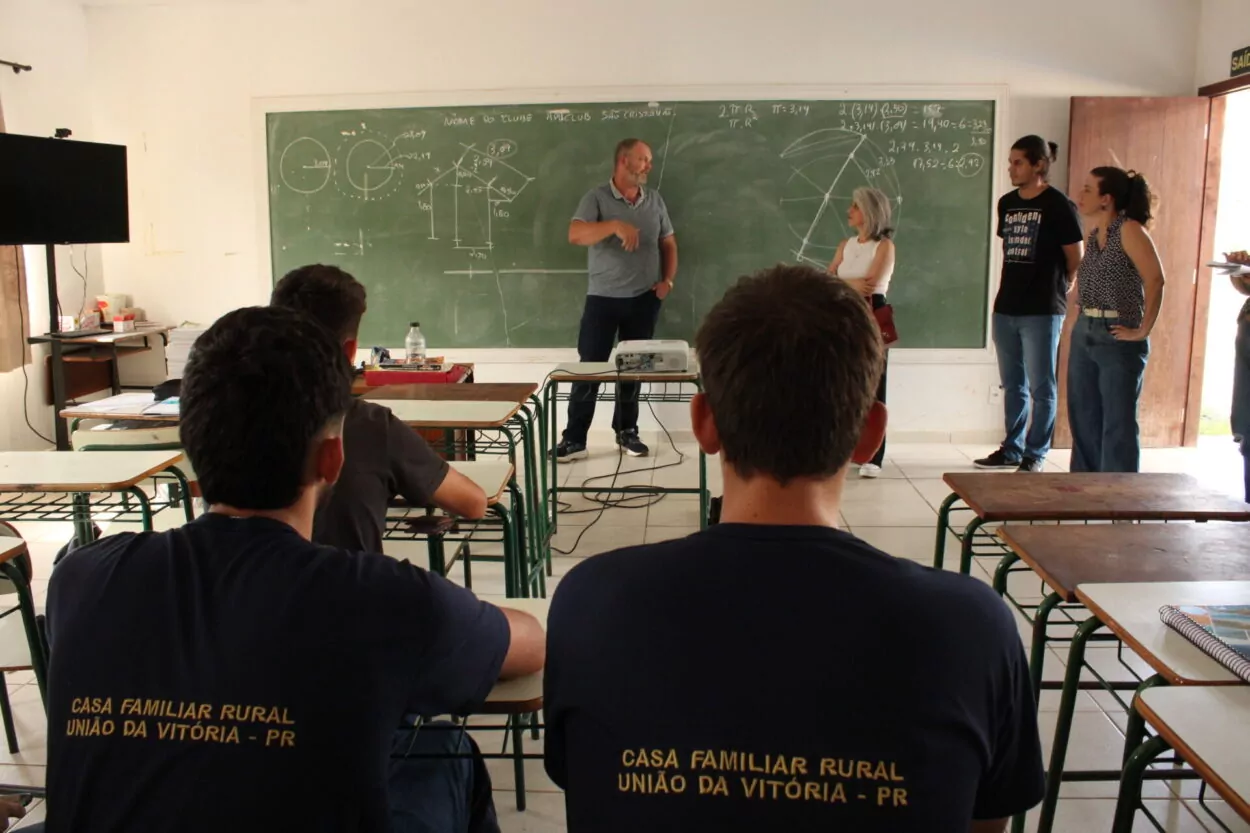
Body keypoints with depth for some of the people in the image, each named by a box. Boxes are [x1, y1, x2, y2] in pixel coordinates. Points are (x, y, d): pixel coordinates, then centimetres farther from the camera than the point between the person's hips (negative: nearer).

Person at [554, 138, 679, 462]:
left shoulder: (655, 200, 9)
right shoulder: (596, 198, -4)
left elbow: (668, 243, 16)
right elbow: (575, 235, -19)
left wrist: (668, 280, 1)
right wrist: (615, 225, -32)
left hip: (645, 299, 3)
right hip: (603, 298, -3)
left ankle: (627, 432, 22)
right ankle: (574, 438, 3)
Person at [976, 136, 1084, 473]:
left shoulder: (1058, 205, -7)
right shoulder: (1007, 203, 11)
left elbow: (1076, 261, -3)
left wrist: (1057, 293, 5)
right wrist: (1008, 292, 13)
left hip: (1041, 312, -6)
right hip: (1006, 308, 6)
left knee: (1041, 387, 1)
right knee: (1013, 385, 13)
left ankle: (1035, 454, 10)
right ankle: (1012, 449, 23)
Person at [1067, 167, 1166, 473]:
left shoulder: (1129, 230, -12)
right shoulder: (1093, 233, 11)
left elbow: (1155, 280, -22)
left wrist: (1143, 330, -20)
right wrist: (1085, 323, 9)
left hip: (1118, 339, -8)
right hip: (1084, 333, 8)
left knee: (1117, 425, -1)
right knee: (1083, 421, 13)